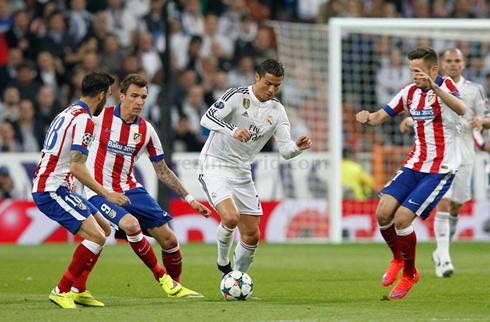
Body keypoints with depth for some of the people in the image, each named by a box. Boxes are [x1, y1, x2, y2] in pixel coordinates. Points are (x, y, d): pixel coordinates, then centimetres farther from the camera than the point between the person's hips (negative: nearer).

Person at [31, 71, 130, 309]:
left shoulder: (67, 114, 16)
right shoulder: (84, 120, -15)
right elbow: (77, 168, -23)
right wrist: (107, 195, -18)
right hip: (52, 191, -10)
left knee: (104, 228, 15)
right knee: (96, 236, -19)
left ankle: (78, 290, 15)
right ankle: (61, 291, -12)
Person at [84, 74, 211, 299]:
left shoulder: (146, 131, 2)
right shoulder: (100, 117, -9)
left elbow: (162, 171, 11)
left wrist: (189, 199, 9)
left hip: (130, 189, 5)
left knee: (168, 239, -3)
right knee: (131, 224, -31)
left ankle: (175, 286, 22)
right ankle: (161, 277, -12)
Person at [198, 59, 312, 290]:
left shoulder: (277, 111, 3)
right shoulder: (237, 96, -13)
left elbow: (285, 150, 0)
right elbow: (207, 118, -26)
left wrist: (298, 147, -23)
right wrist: (233, 130, -43)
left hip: (242, 174, 6)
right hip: (215, 168, -6)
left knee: (252, 236, 3)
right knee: (231, 217, -29)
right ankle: (223, 260, 0)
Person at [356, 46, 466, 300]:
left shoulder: (445, 86, -12)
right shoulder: (410, 92, 8)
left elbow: (461, 109, -34)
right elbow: (380, 116, 12)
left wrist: (434, 87, -47)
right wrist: (367, 117, -12)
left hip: (441, 170, -6)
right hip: (415, 164, 6)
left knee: (402, 218, -14)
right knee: (383, 213, -8)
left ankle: (409, 274, 9)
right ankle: (399, 259, 20)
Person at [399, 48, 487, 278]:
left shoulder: (474, 90, 7)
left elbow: (484, 116, 12)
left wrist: (479, 121, -11)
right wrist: (408, 121, -6)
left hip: (464, 154, 2)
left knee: (456, 207, 8)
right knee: (443, 202, -17)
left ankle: (441, 251, 29)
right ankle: (443, 259, -19)